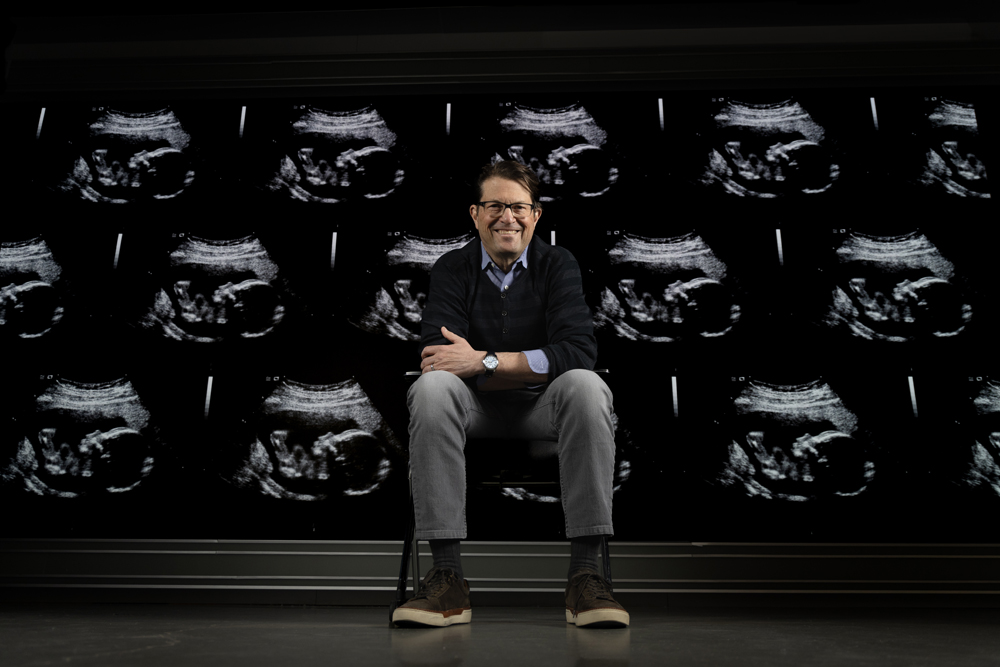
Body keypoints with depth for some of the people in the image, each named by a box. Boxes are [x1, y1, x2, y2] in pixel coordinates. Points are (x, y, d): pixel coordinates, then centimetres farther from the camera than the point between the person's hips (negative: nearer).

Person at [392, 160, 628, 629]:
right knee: (431, 386, -31)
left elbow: (579, 352, -16)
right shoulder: (452, 269, 2)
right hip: (475, 410, 0)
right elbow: (435, 356, -14)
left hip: (542, 410, 0)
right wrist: (532, 367, -20)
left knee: (585, 385, -32)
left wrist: (485, 362, -23)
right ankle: (447, 575, -29)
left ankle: (584, 573, -28)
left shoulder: (557, 264, 0)